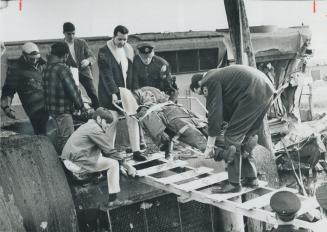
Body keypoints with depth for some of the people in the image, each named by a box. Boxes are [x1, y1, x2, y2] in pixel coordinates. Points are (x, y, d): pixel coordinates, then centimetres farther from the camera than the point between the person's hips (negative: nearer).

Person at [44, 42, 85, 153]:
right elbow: (72, 89, -17)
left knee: (60, 136, 21)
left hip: (51, 107, 10)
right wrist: (81, 106, -6)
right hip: (63, 109, -10)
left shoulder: (48, 67, 11)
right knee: (66, 138, -3)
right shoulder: (62, 68, -17)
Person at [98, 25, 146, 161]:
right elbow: (106, 75, -16)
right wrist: (113, 93, -25)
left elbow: (132, 72, 12)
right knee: (112, 123, 0)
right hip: (110, 94, -4)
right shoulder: (104, 52, -9)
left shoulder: (128, 49, 8)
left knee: (133, 120, -2)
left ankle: (136, 151, 4)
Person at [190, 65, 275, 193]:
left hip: (253, 94, -10)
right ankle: (251, 178, 26)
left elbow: (214, 113, -7)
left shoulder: (209, 82, -3)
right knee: (246, 138, 20)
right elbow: (227, 109, 29)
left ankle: (234, 184, 0)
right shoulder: (217, 75, 26)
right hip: (267, 91, 10)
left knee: (231, 137, -3)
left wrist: (210, 146, -2)